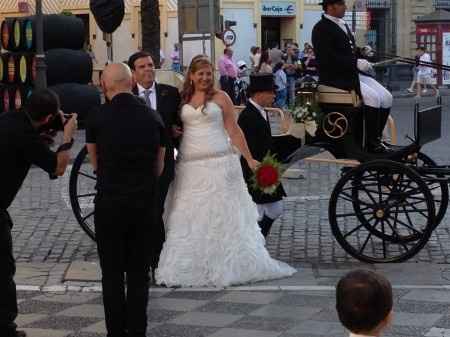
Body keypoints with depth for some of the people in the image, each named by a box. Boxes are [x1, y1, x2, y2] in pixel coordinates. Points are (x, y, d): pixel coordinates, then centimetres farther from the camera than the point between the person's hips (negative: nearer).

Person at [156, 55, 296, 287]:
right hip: (189, 166, 3)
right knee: (188, 217, 2)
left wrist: (249, 159, -3)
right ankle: (190, 267, 9)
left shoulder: (220, 97, 3)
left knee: (222, 214, -2)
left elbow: (234, 131, 0)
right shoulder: (183, 99, 11)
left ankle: (225, 266, 4)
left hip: (218, 163, -3)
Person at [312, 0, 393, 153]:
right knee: (373, 97, -26)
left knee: (386, 97, -5)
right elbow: (328, 58, -21)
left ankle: (376, 138, 3)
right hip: (334, 76, -9)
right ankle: (371, 143, -17)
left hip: (353, 72, 9)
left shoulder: (343, 25, 19)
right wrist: (356, 63, -22)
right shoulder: (321, 28, -10)